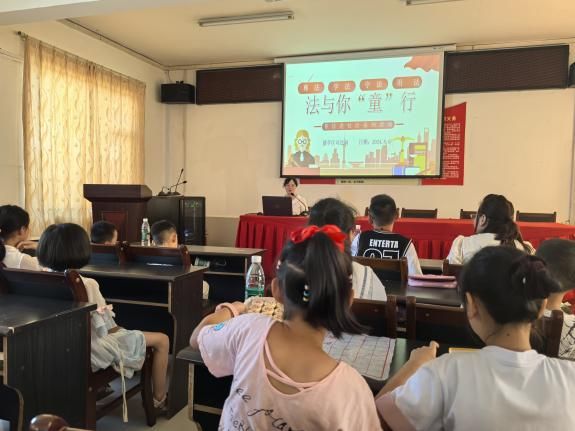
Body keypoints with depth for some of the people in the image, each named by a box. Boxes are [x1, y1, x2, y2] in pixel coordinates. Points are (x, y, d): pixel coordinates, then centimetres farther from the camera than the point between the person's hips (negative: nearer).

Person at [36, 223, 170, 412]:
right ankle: (159, 399, 19)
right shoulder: (88, 284, -24)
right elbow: (110, 327, -14)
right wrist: (123, 332, 6)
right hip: (92, 351, -7)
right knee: (162, 340, 4)